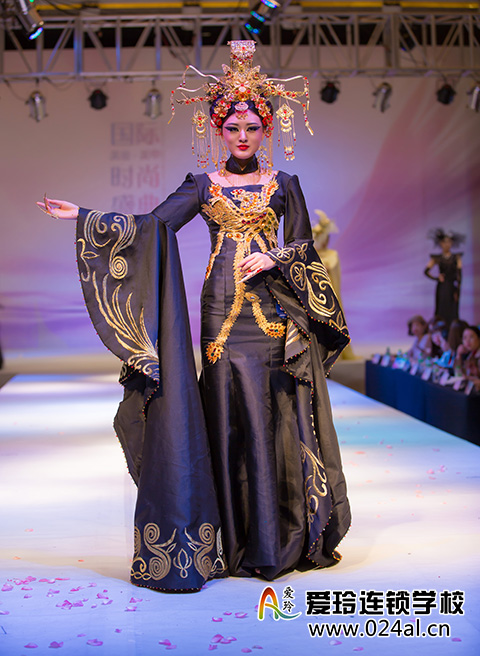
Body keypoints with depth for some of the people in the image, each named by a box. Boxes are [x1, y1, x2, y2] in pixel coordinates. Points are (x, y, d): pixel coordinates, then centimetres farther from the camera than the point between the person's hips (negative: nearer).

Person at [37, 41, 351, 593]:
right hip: (222, 309, 0)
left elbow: (304, 248, 10)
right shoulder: (202, 185, 10)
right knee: (227, 415, -2)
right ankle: (234, 541, 7)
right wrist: (84, 217, -5)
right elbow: (150, 226, 1)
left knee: (270, 415, -2)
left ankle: (279, 536, 9)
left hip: (272, 309, 0)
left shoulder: (283, 184, 10)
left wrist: (273, 259, -10)